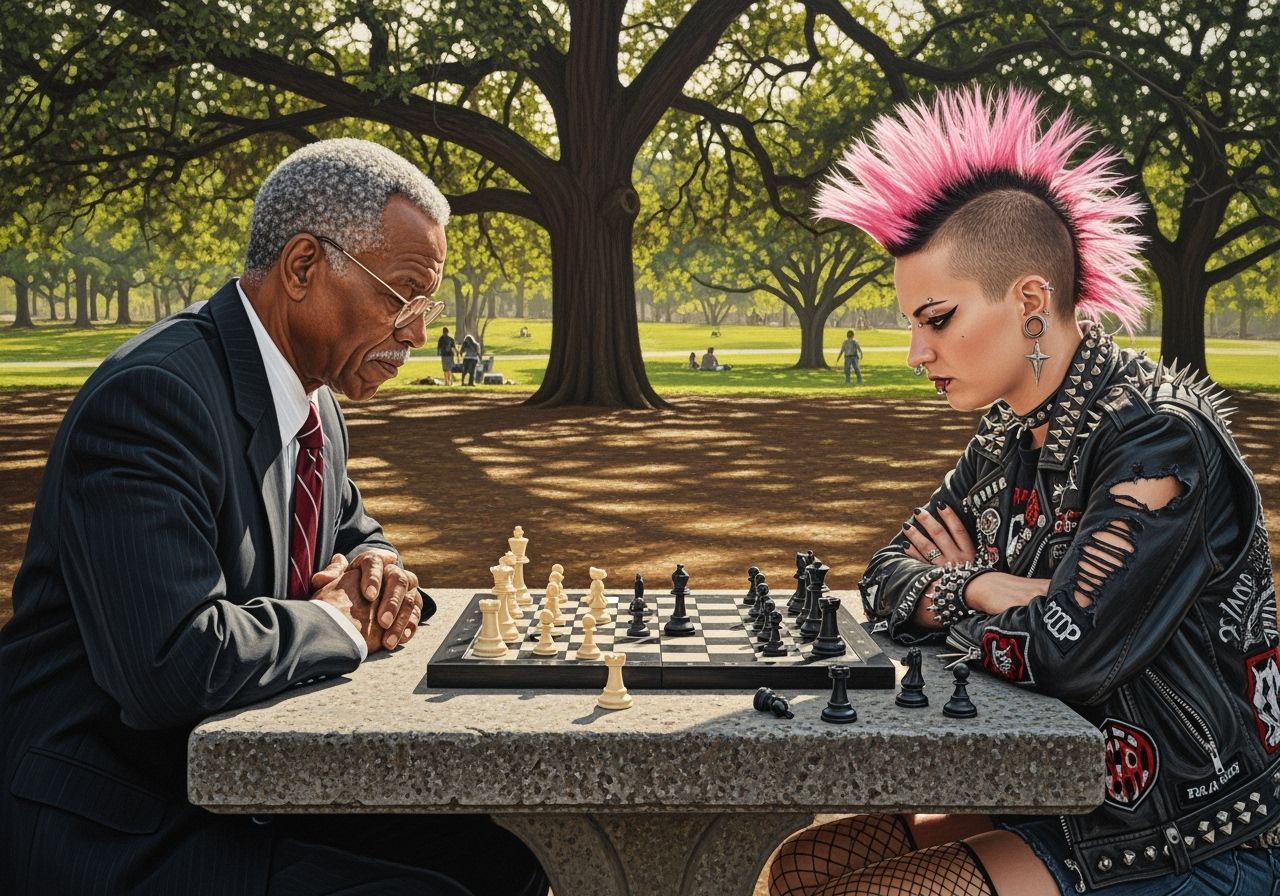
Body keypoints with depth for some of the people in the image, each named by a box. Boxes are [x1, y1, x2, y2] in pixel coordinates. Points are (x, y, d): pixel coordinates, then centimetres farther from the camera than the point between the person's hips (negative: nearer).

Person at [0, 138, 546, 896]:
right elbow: (173, 662, -34)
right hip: (105, 826, -8)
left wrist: (376, 580, -2)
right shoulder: (154, 395, -23)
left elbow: (358, 537, 23)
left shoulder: (316, 402, 6)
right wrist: (340, 622, -16)